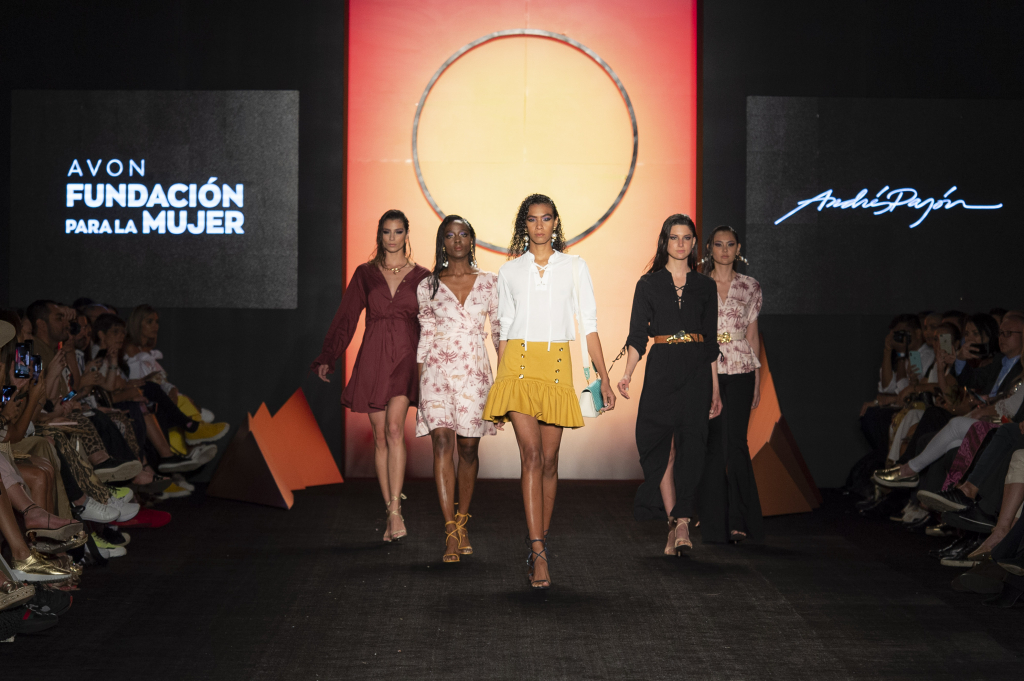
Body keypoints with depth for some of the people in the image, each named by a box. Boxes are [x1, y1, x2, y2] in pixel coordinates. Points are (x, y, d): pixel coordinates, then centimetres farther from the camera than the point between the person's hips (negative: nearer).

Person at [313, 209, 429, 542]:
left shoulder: (421, 276, 7)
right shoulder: (365, 274, 9)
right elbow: (345, 318, 6)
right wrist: (327, 358, -2)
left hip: (406, 357, -2)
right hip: (373, 359, 2)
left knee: (394, 427, -21)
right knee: (380, 437, 3)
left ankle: (395, 511, -20)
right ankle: (392, 513, 11)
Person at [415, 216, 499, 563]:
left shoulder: (489, 282, 7)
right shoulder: (428, 286, 7)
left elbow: (499, 331, 9)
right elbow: (425, 336, 9)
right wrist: (419, 381, 5)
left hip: (474, 371, 1)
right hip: (437, 370, -1)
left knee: (468, 447, 4)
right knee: (442, 442, -13)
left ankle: (461, 523, 21)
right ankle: (451, 533, -15)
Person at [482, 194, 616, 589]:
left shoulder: (575, 267, 9)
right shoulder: (509, 271, 11)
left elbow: (589, 326, 7)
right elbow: (504, 330, 14)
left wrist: (604, 378, 1)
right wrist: (499, 387, 13)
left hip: (557, 366, 1)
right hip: (518, 363, -1)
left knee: (549, 460, 2)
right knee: (531, 455, -13)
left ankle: (537, 545, 16)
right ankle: (540, 553, -18)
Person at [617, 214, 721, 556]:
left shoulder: (705, 286, 11)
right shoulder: (649, 284, 7)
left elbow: (712, 341, 12)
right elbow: (637, 335, 1)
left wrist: (715, 389, 9)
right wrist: (627, 374, -14)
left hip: (696, 373, 1)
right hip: (661, 370, 0)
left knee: (690, 445, -9)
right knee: (663, 448, -3)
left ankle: (682, 523, -11)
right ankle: (675, 524, 3)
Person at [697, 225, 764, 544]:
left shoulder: (750, 287, 8)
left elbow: (753, 334, 11)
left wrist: (757, 377, 8)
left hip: (740, 370, 1)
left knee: (736, 443, -5)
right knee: (713, 444, -1)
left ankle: (739, 520, 4)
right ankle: (715, 524, 7)